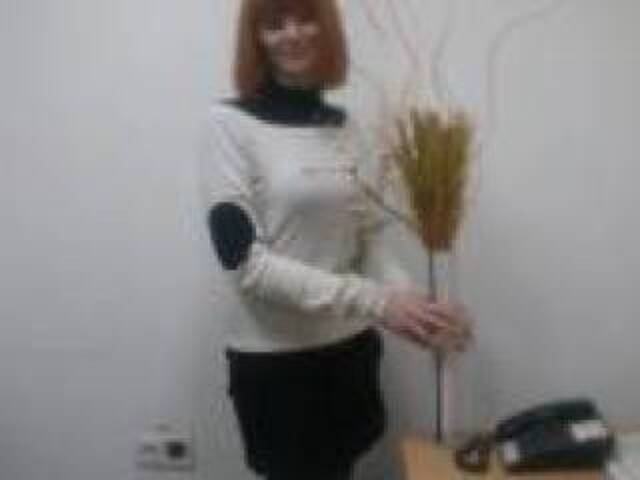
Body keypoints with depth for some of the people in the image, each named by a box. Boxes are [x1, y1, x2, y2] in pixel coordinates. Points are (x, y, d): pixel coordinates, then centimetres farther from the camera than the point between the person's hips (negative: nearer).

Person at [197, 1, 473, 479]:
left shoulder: (345, 126, 6)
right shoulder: (231, 124, -10)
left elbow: (368, 234, 9)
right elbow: (243, 260, -19)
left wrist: (412, 303, -10)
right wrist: (373, 300, -26)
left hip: (350, 349, 5)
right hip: (274, 357, -5)